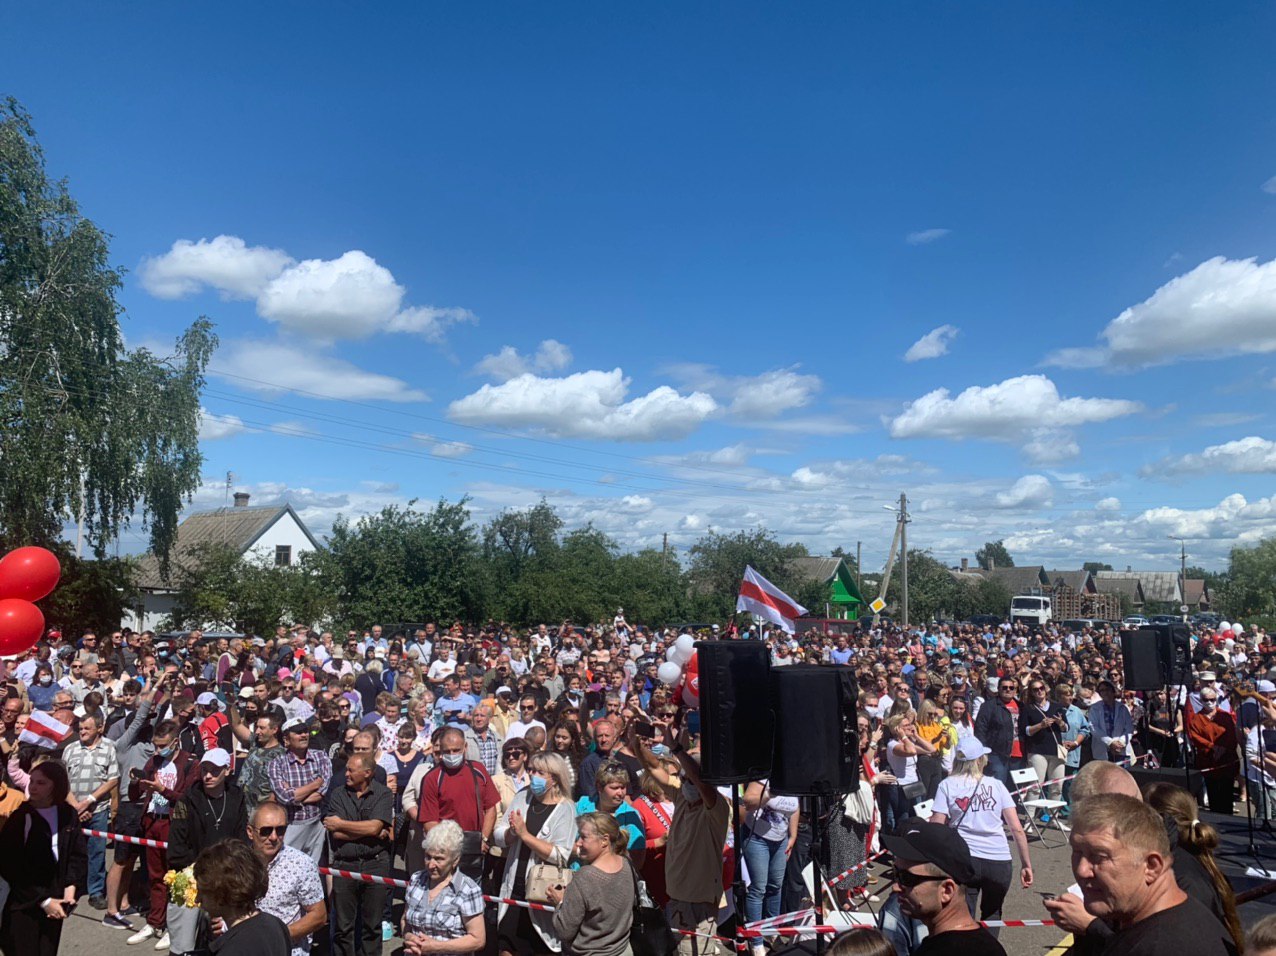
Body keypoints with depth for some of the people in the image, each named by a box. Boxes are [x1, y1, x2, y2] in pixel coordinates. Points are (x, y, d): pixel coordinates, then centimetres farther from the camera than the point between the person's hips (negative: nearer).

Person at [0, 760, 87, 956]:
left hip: (55, 902, 4)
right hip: (22, 905, -4)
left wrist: (70, 887, -9)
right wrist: (42, 900, -12)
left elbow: (79, 854, 6)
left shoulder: (68, 815, 1)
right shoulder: (20, 818, -10)